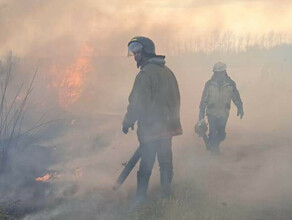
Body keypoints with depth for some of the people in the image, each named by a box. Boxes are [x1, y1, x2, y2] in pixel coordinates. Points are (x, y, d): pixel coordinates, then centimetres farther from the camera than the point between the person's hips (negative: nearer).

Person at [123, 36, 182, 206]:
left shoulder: (146, 74, -17)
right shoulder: (167, 71, 10)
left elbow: (138, 102, -19)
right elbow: (175, 98, 18)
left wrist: (128, 122, -8)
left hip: (150, 127, -7)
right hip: (168, 125, 7)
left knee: (147, 162, -1)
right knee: (166, 160, 15)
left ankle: (141, 195, 4)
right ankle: (166, 191, 24)